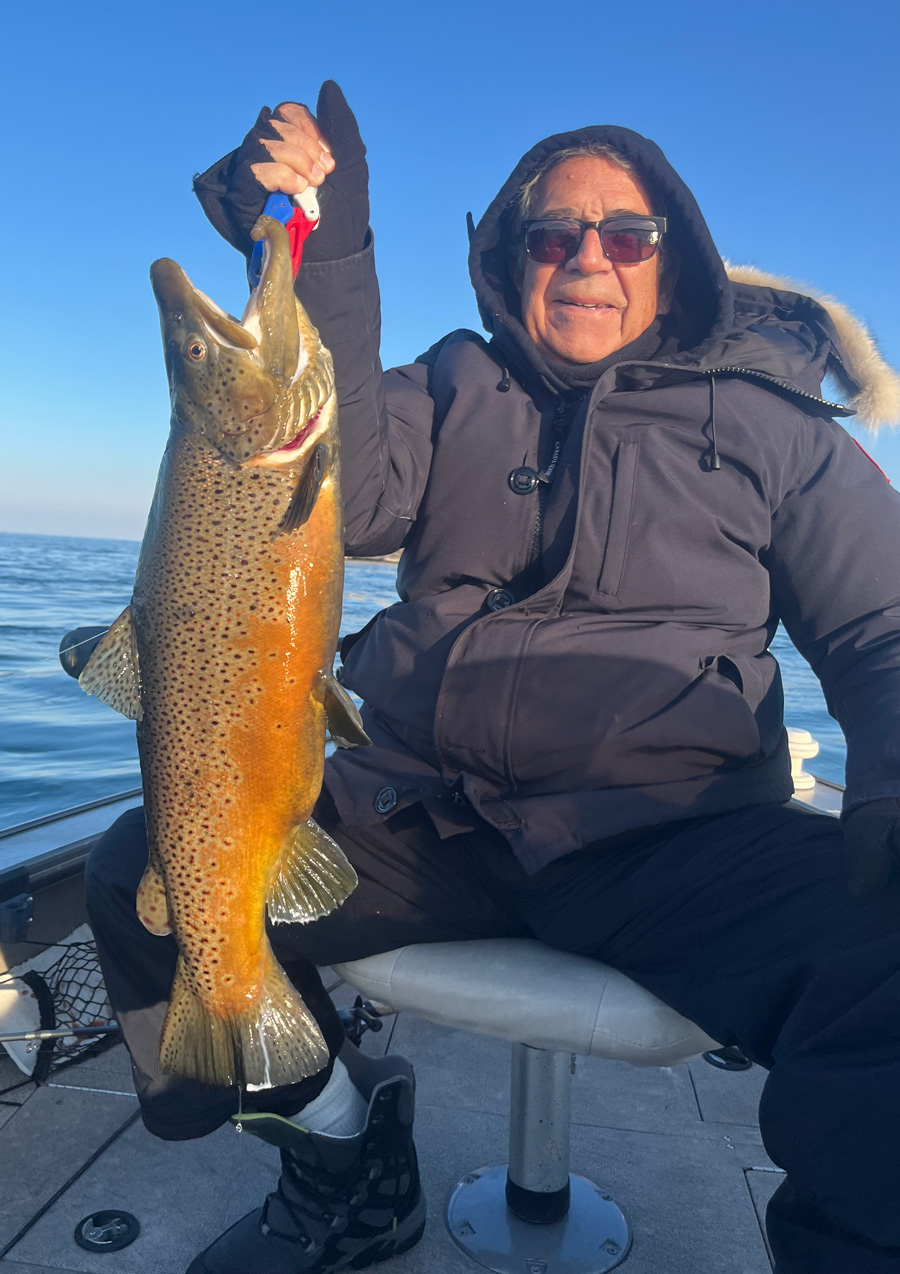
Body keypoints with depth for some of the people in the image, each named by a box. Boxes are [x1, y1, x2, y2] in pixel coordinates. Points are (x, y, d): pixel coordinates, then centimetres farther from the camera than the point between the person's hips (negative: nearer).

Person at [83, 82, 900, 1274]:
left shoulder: (767, 423, 12)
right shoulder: (457, 388, 16)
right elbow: (345, 501, -4)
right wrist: (324, 260, -10)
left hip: (667, 835, -2)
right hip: (415, 818, 3)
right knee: (147, 867, -11)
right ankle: (352, 1173, 13)